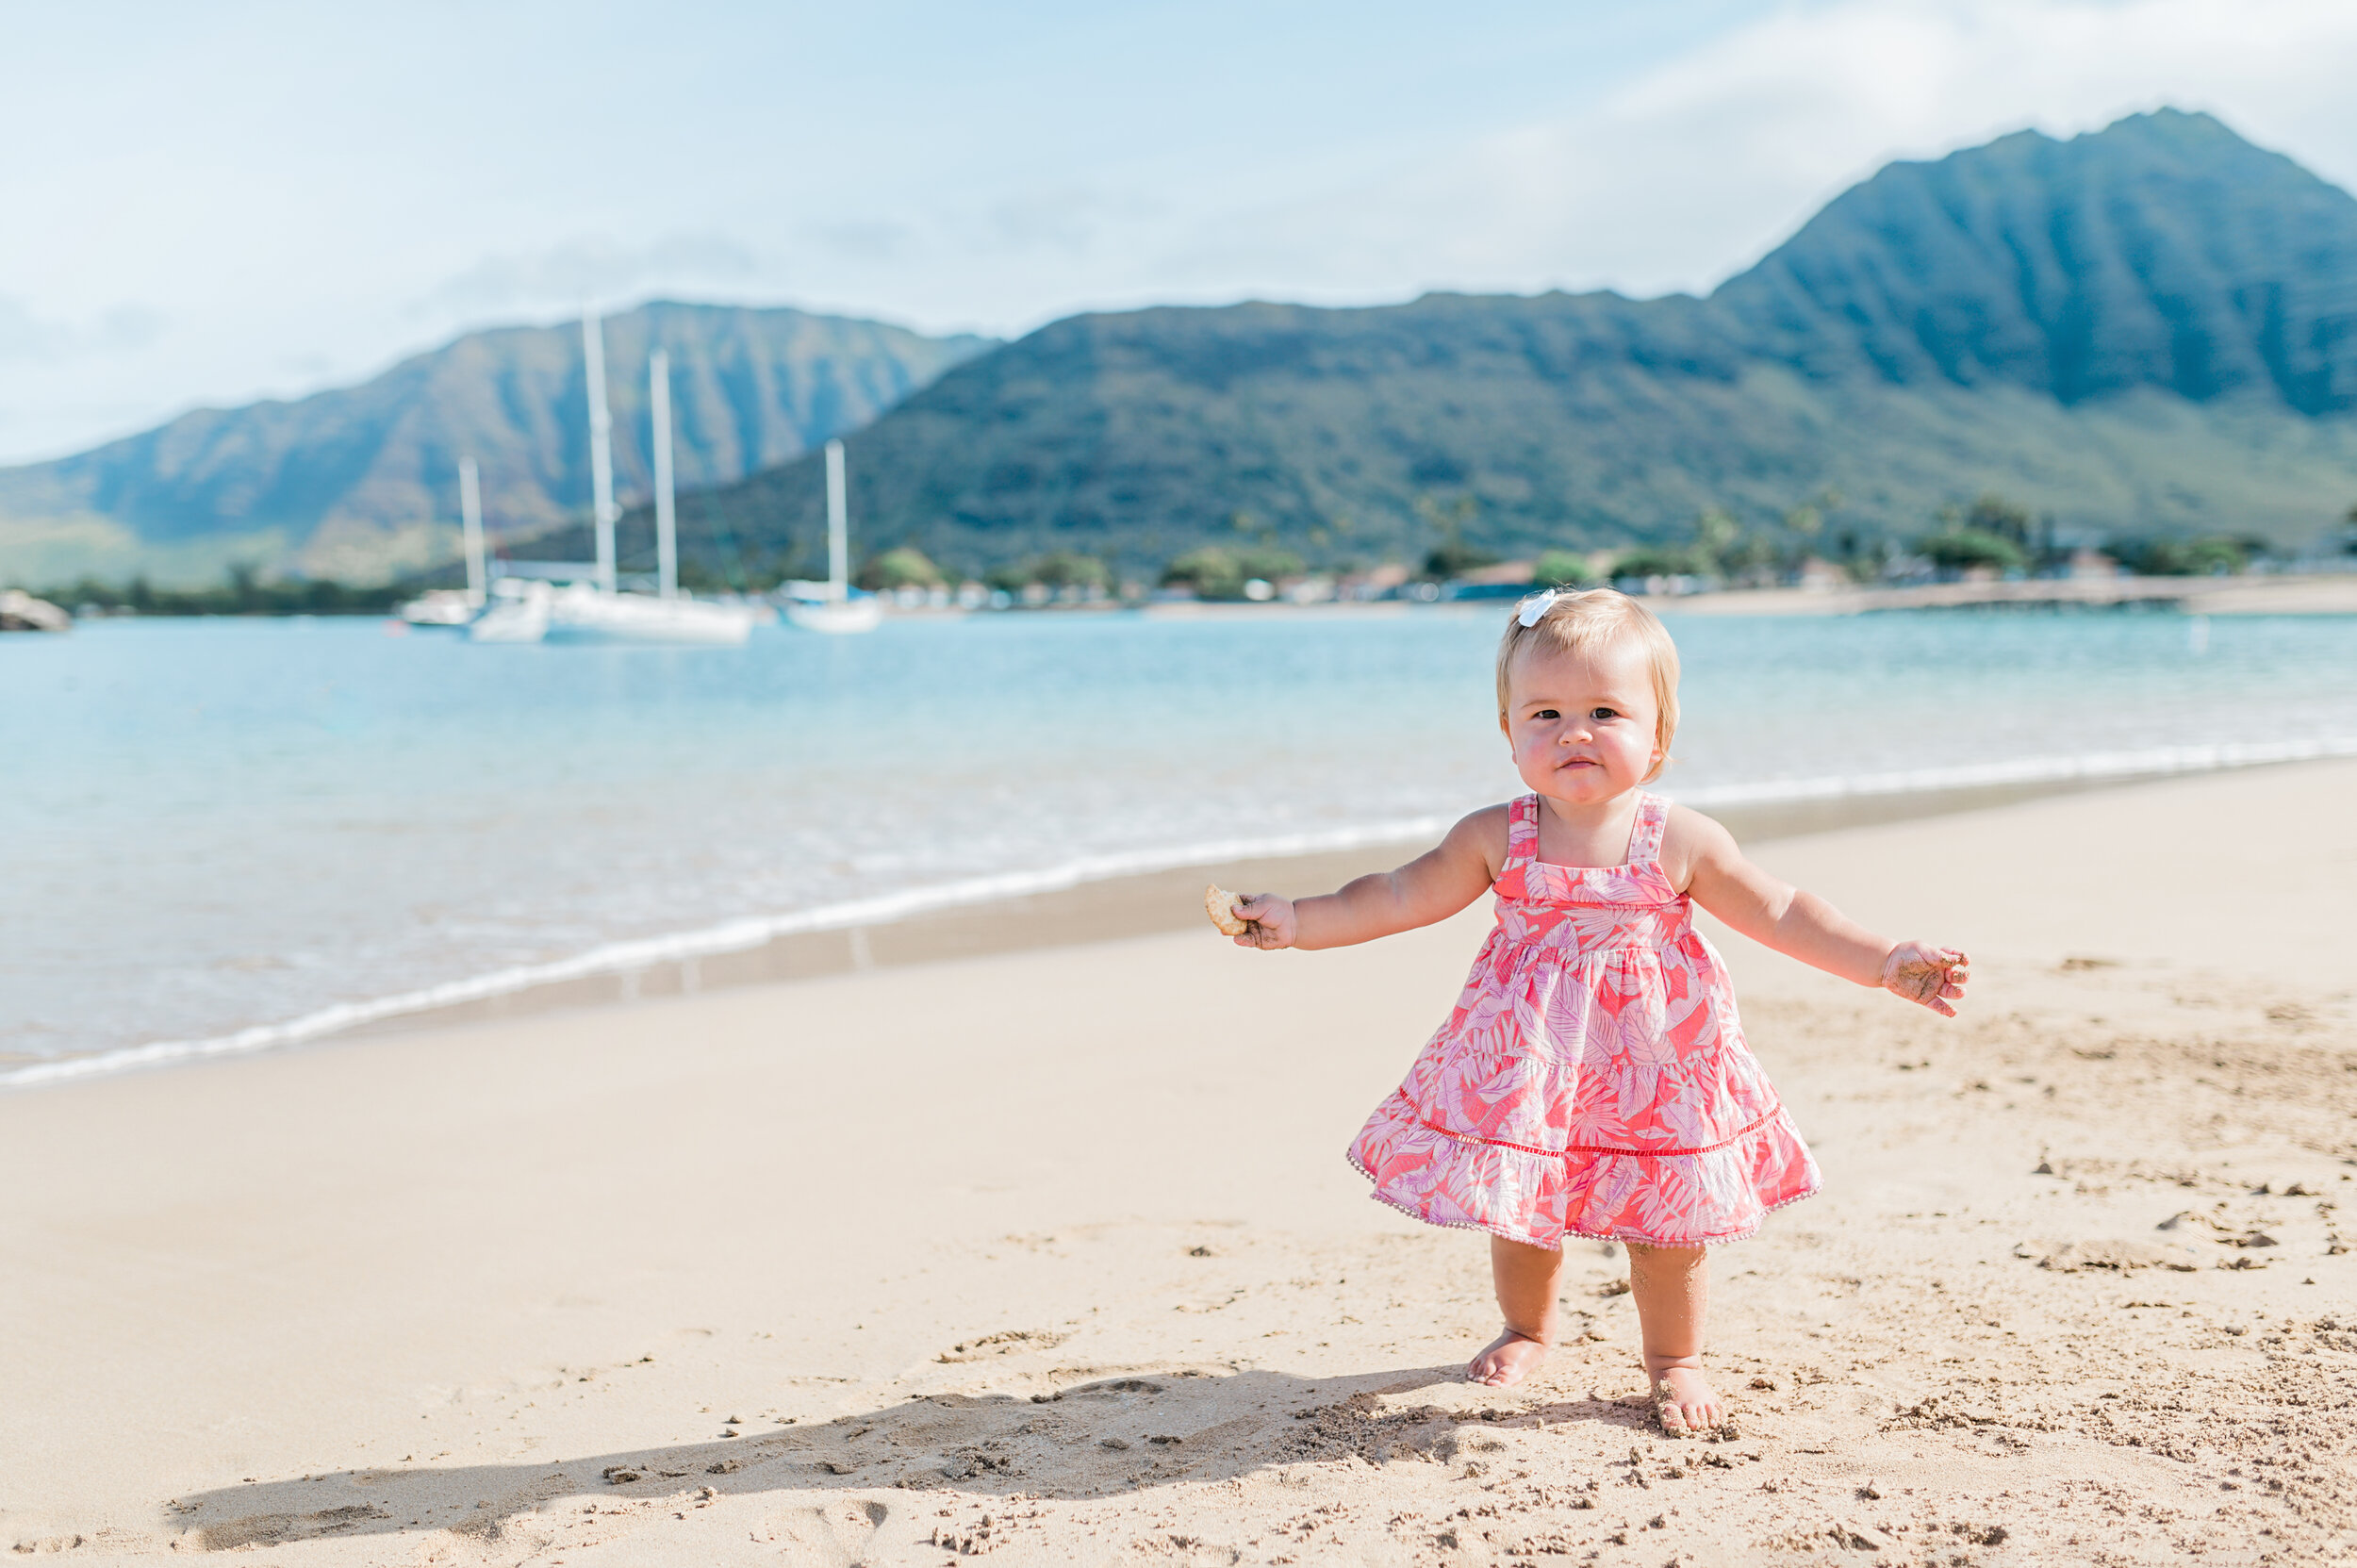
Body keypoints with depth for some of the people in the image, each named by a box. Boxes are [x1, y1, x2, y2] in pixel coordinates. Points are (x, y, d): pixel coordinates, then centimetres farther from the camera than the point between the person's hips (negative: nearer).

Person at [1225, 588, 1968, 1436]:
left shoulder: (1681, 841, -10)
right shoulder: (1495, 837, -7)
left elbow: (1783, 914, -4)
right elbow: (1399, 897, 0)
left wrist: (1887, 962, -11)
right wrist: (1297, 921, -7)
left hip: (1654, 1069, -1)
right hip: (1527, 1065, 1)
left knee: (1667, 1222, 5)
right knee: (1517, 1214, 13)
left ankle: (1674, 1359, 30)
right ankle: (1526, 1330, 42)